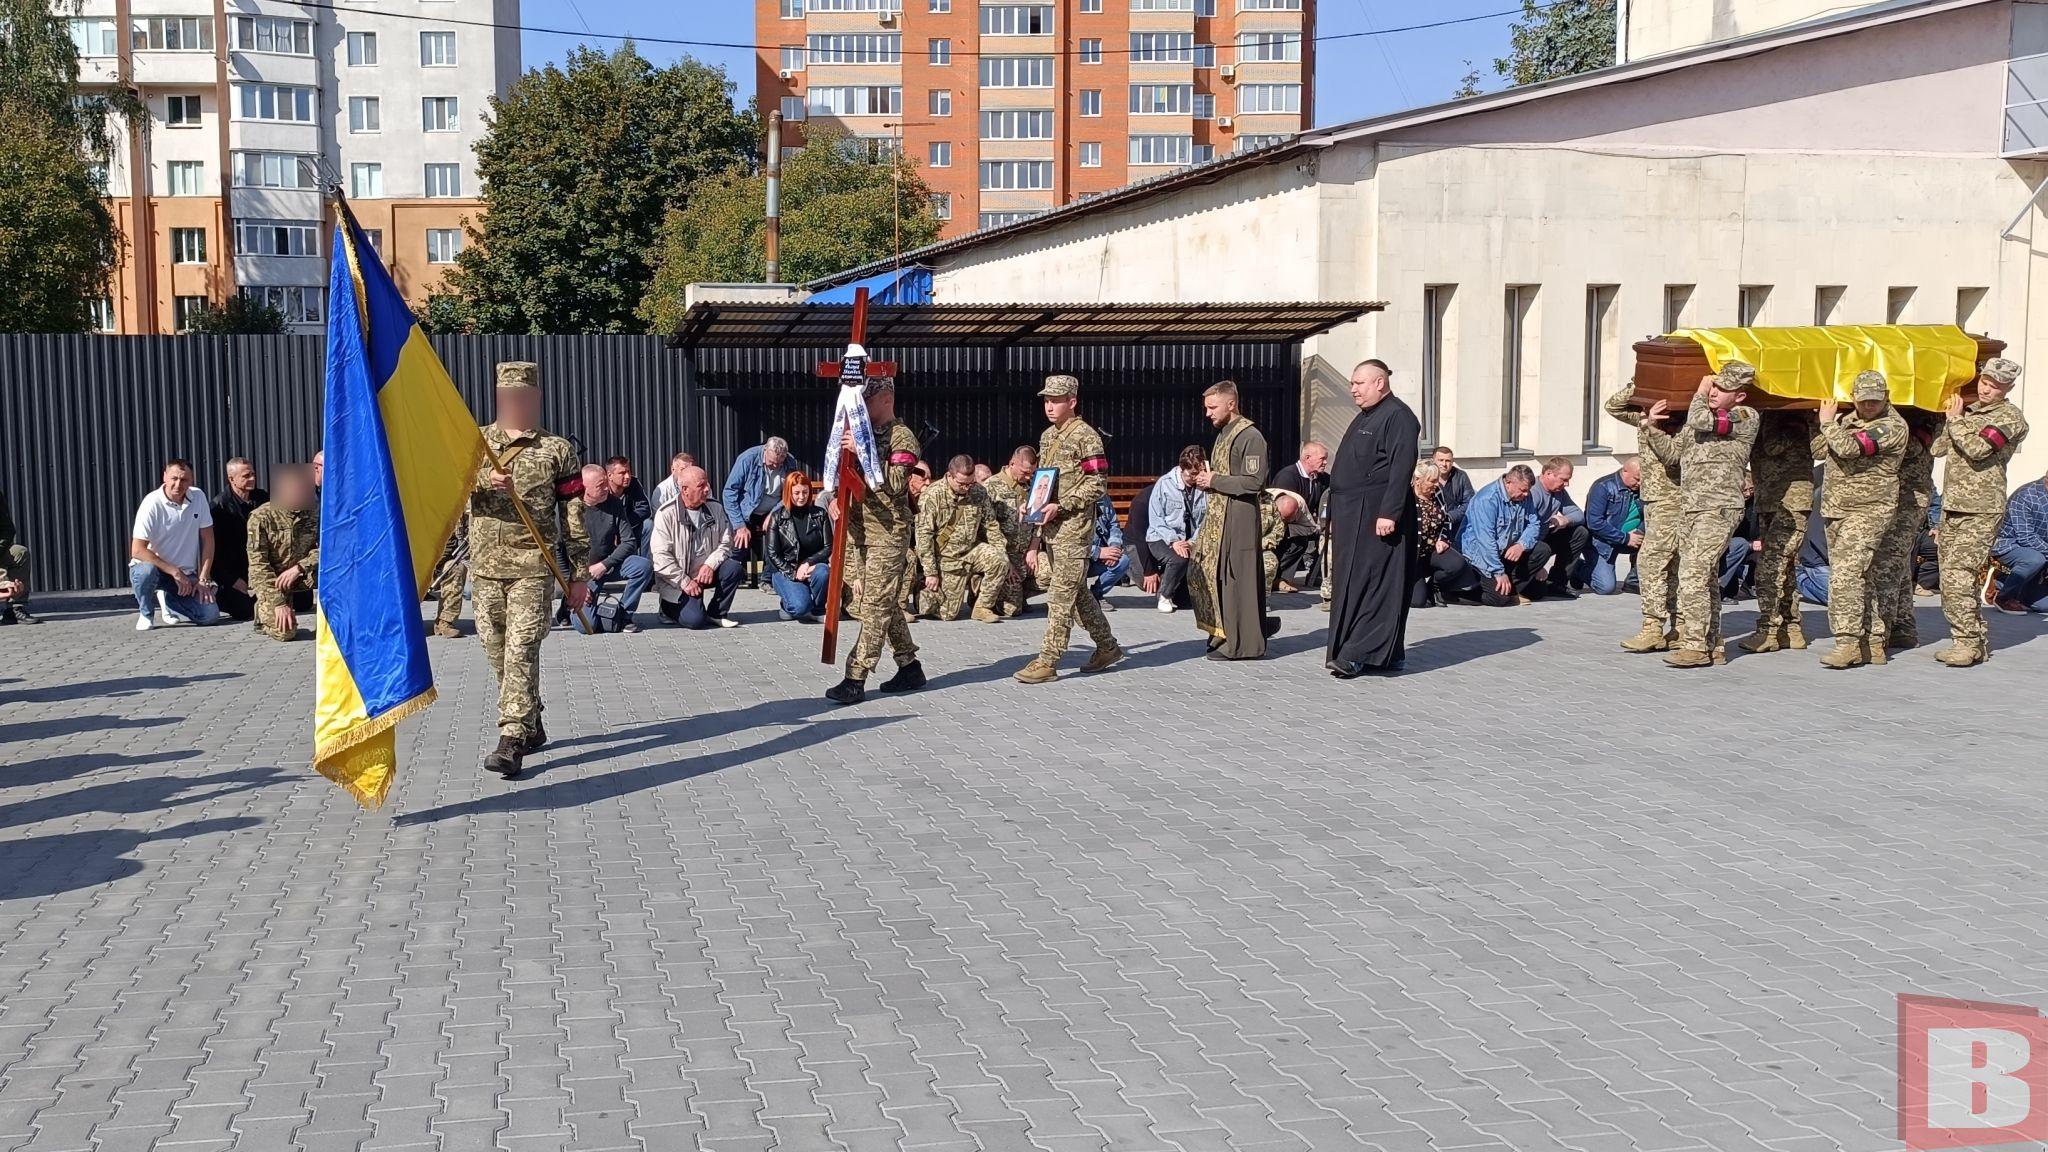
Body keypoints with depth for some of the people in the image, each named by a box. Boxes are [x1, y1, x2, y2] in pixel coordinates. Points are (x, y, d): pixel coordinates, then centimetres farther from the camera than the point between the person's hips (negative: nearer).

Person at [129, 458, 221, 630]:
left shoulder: (198, 497, -5)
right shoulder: (152, 504, -17)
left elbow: (207, 539, 0)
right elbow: (137, 551, -20)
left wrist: (203, 579, -6)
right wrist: (175, 572, -21)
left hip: (187, 574, 3)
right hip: (154, 567, -3)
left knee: (210, 614, -16)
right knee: (146, 571, -39)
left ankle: (169, 602, 18)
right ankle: (146, 614, -5)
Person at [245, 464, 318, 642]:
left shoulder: (315, 511, -5)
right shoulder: (261, 517, -16)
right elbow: (258, 565, -18)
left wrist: (299, 568, -26)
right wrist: (278, 603, -26)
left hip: (302, 576, 3)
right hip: (271, 580, -3)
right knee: (285, 632, -24)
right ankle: (265, 613, 10)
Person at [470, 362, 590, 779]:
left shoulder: (557, 450, 3)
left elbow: (574, 517, 4)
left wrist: (580, 574, 1)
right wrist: (482, 481, -25)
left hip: (533, 568, -4)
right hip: (485, 566, 4)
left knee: (521, 651, -12)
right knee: (498, 654, 11)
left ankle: (512, 743, -14)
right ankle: (532, 727, 27)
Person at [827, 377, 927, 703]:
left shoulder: (901, 436, -7)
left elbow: (896, 483, -20)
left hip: (889, 533, -9)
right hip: (864, 530, 9)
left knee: (875, 604, -9)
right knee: (886, 603, 12)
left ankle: (856, 679, -11)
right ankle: (910, 668, 20)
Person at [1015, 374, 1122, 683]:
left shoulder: (1086, 436, -11)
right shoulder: (1047, 436, 15)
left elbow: (1097, 485, -14)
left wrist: (1060, 506, -20)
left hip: (1073, 528, -9)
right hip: (1050, 527, 9)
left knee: (1061, 595, -7)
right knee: (1078, 591, 15)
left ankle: (1047, 662, -6)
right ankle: (1108, 646, 27)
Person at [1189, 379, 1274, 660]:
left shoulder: (1250, 436, -13)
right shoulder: (1223, 433, 17)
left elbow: (1255, 482, -20)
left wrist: (1215, 481, -15)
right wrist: (1207, 479, 7)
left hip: (1239, 518, -10)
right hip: (1217, 516, 10)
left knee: (1236, 579, -4)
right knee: (1203, 573, 10)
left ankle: (1242, 644, 5)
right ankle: (1225, 633, 22)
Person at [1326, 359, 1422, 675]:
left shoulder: (1397, 416, -10)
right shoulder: (1363, 418, 20)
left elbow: (1402, 468, -19)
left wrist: (1389, 513, -25)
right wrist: (1336, 515, 20)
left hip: (1377, 516, -10)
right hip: (1351, 517, 10)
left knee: (1373, 583, -8)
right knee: (1349, 583, 9)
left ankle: (1356, 655, -10)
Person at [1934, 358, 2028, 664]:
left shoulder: (2010, 417, -6)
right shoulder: (1967, 409, 17)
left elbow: (1978, 448, -19)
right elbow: (1939, 448, 13)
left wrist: (1956, 419, -6)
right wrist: (1952, 416, 6)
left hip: (1981, 511, -8)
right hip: (1952, 505, 8)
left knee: (1958, 575, -16)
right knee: (1951, 579, 9)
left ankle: (1970, 644, -9)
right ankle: (1976, 640, 17)